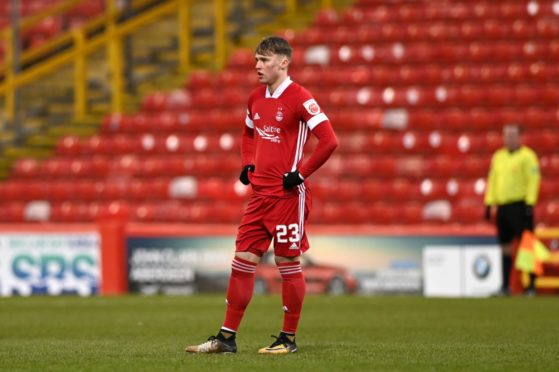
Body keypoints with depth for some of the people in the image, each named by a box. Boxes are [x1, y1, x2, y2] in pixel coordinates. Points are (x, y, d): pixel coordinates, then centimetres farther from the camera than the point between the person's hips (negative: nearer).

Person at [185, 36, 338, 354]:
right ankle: (227, 337, 8)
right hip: (260, 193, 7)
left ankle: (288, 339, 9)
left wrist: (301, 173, -17)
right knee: (242, 260, 5)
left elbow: (329, 140, -19)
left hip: (287, 194, -7)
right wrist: (247, 165, 14)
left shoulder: (299, 98, -12)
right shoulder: (256, 98, 11)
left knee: (288, 263, 0)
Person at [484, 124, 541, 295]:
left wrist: (530, 204, -16)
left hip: (519, 205, -7)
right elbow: (492, 180, 20)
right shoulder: (498, 156, 16)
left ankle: (531, 284, -6)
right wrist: (489, 203, 14)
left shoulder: (527, 156, -4)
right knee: (505, 245, 8)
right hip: (502, 206, 7)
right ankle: (505, 285, 12)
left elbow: (533, 180, -10)